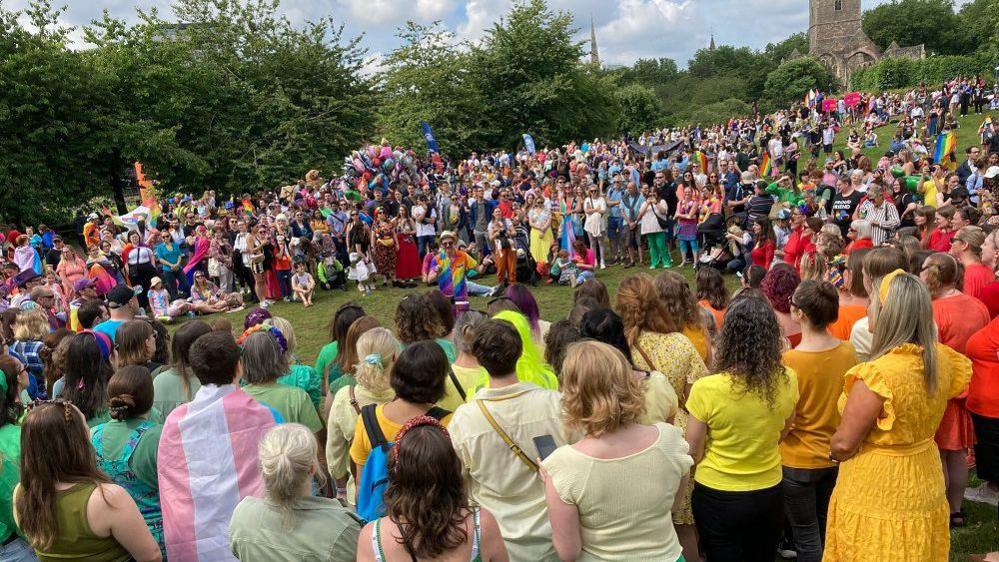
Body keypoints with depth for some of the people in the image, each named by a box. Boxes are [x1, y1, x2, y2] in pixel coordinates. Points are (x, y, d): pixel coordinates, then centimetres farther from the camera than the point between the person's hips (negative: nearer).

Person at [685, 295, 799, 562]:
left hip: (717, 497, -3)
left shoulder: (706, 389, -25)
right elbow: (781, 434, 6)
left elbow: (692, 453, -13)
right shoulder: (787, 380, -13)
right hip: (769, 493, 4)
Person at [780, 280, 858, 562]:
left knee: (807, 537, 11)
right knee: (827, 529, 24)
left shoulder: (788, 361, -25)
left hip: (798, 461, -5)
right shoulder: (848, 352, -10)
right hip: (837, 457, 5)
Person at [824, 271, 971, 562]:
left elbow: (844, 443, -21)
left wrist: (832, 451, 0)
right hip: (925, 488, 7)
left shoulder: (877, 374, -29)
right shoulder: (940, 359, -9)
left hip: (877, 496, -7)